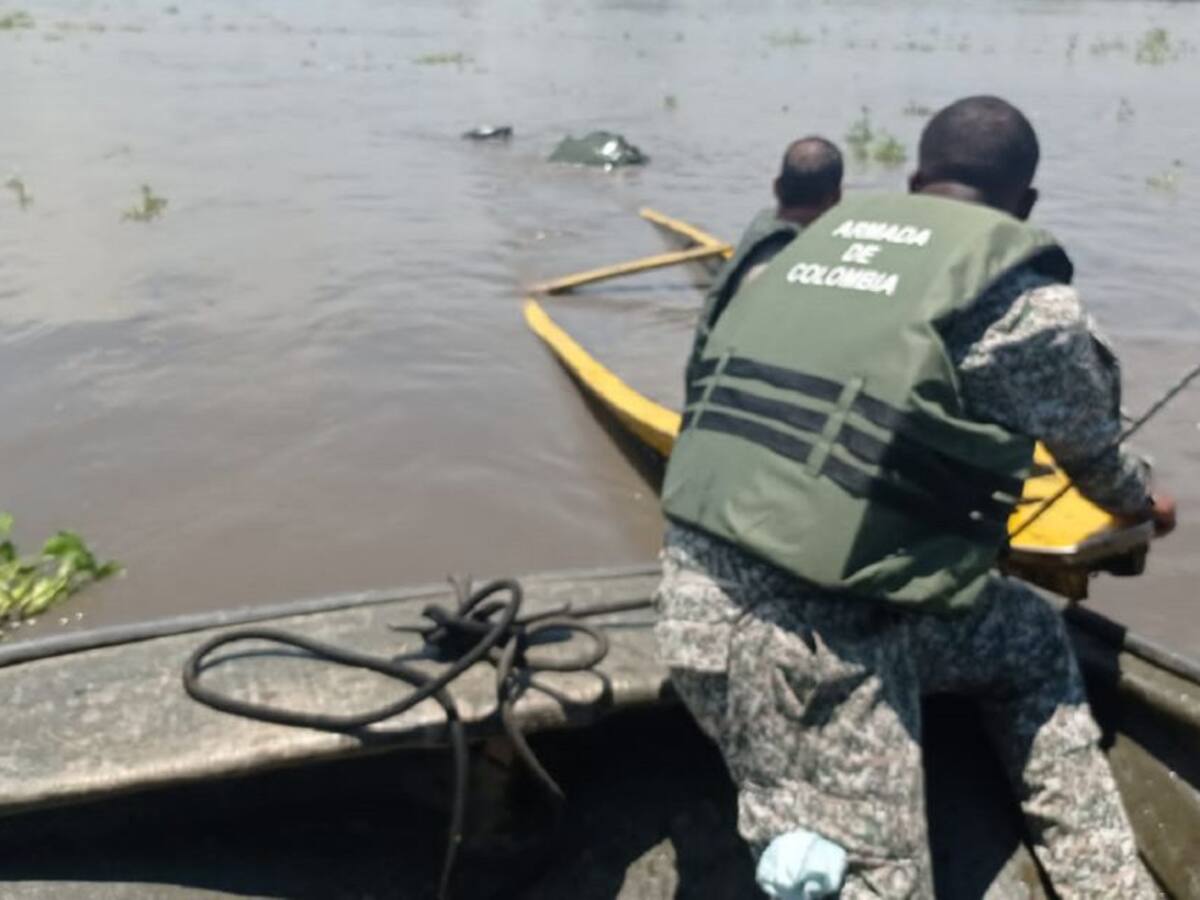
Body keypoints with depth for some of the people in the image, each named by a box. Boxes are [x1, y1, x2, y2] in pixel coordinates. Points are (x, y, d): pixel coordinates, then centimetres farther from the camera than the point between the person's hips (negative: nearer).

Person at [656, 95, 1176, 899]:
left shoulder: (833, 231, 15)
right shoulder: (1023, 292, -2)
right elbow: (1093, 453, 15)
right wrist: (1144, 505, 39)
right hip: (806, 627, -8)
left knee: (1032, 639, 24)